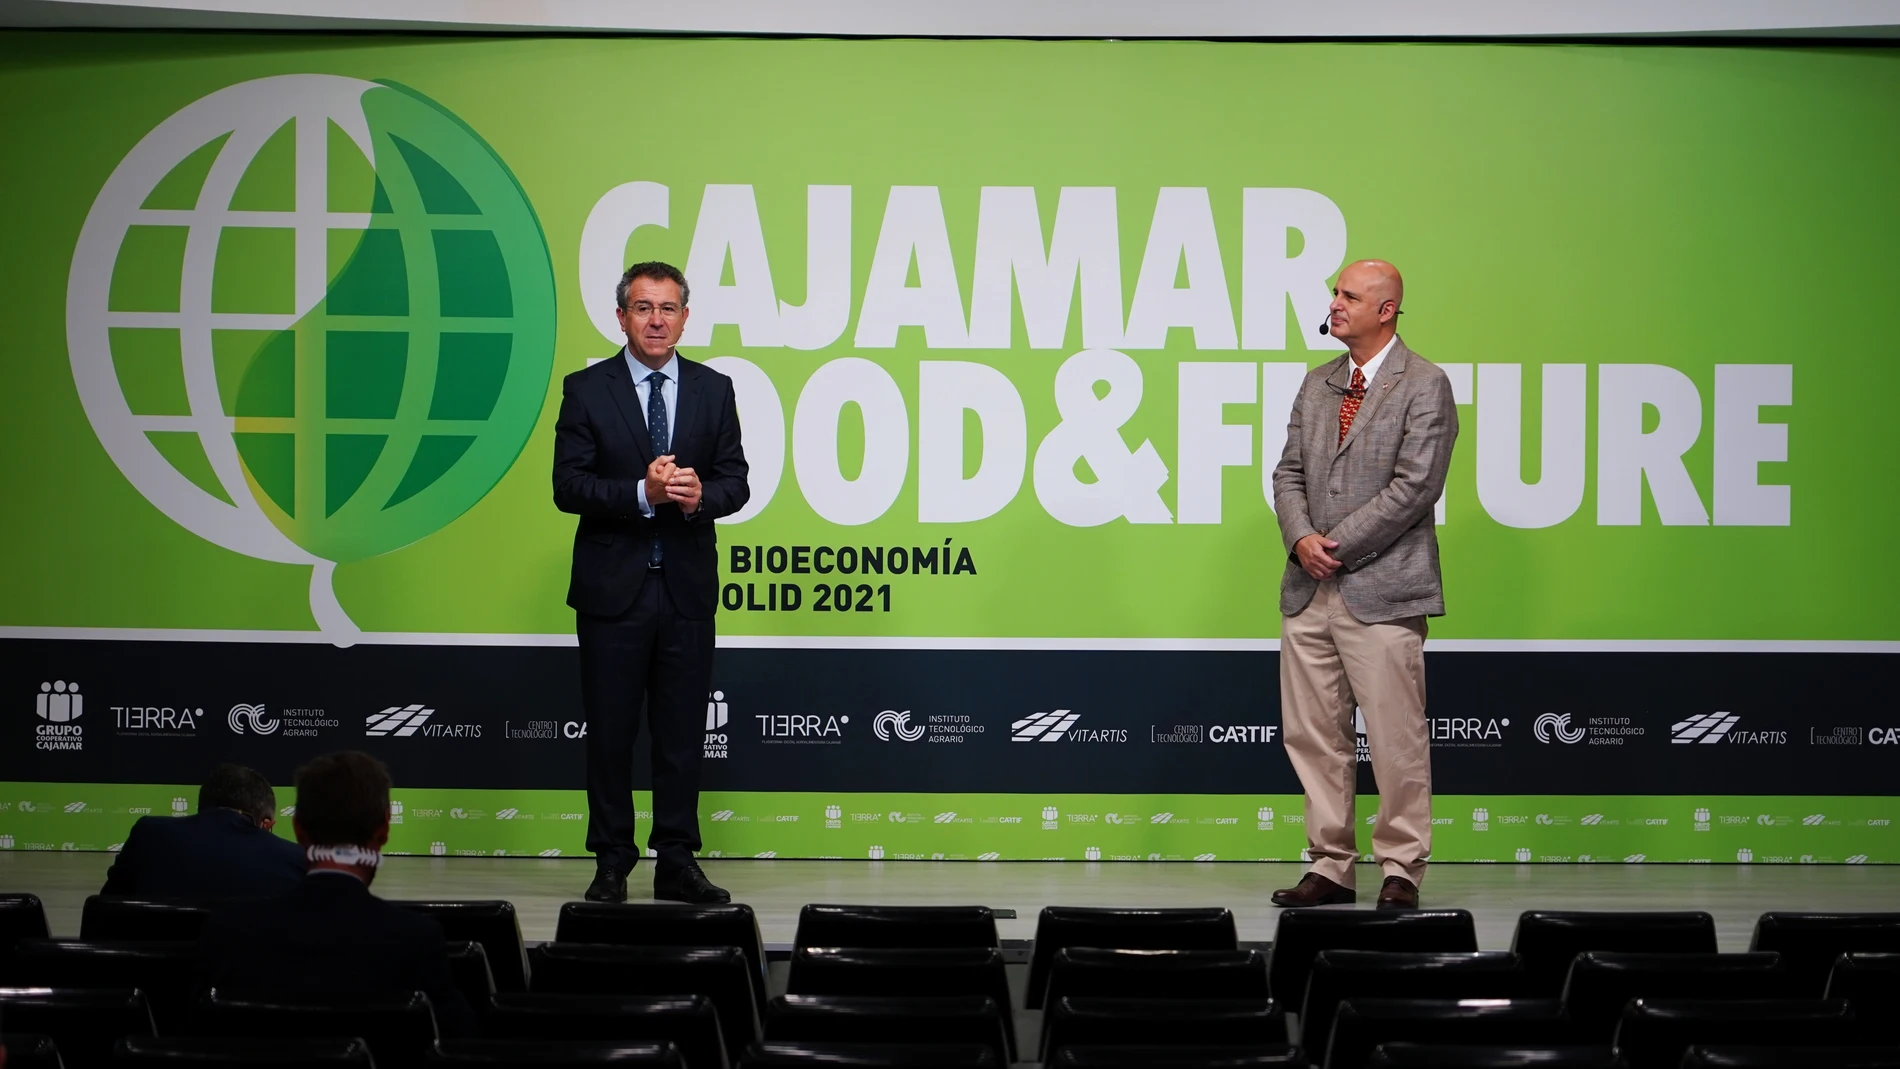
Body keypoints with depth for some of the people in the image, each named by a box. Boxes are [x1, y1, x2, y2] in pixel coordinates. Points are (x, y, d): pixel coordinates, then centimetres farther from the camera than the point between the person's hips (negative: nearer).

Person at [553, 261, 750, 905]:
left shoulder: (713, 390, 8)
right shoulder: (587, 390, 1)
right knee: (610, 731, 4)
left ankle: (677, 863, 13)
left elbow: (735, 482, 5)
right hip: (613, 586, -2)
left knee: (683, 731, 5)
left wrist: (698, 495, -17)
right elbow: (567, 486, -6)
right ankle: (612, 864, 13)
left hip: (688, 586, 2)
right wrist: (643, 493, -19)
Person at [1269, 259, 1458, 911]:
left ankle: (1402, 870, 8)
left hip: (1381, 589, -6)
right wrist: (1302, 539, -5)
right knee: (1314, 735, 7)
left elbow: (1415, 486, -13)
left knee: (1395, 739, -2)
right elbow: (1289, 472, 14)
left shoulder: (1424, 386, -4)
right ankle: (1331, 865, 16)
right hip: (1310, 588, 6)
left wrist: (1338, 546, -13)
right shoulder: (1318, 384, 16)